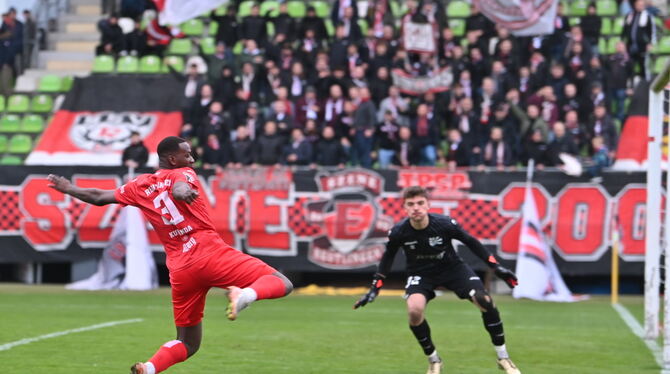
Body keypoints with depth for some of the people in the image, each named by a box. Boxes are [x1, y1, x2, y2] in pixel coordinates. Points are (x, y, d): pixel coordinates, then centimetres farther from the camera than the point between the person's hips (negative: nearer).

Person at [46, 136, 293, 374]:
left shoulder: (139, 187, 18)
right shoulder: (184, 174, 7)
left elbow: (99, 197, 26)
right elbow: (179, 187, -17)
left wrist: (69, 189, 43)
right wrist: (183, 191, -40)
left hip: (180, 270, 5)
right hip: (211, 253, -5)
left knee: (187, 344, 18)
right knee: (282, 284, -6)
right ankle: (244, 294, -37)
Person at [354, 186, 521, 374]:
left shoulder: (445, 224, -25)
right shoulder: (398, 232, -22)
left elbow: (470, 242, -8)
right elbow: (388, 257, -1)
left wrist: (496, 266, -8)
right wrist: (375, 288, 0)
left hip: (452, 267, 0)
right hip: (421, 274, 0)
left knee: (484, 301, -20)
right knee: (414, 310, -30)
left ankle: (503, 358, -2)